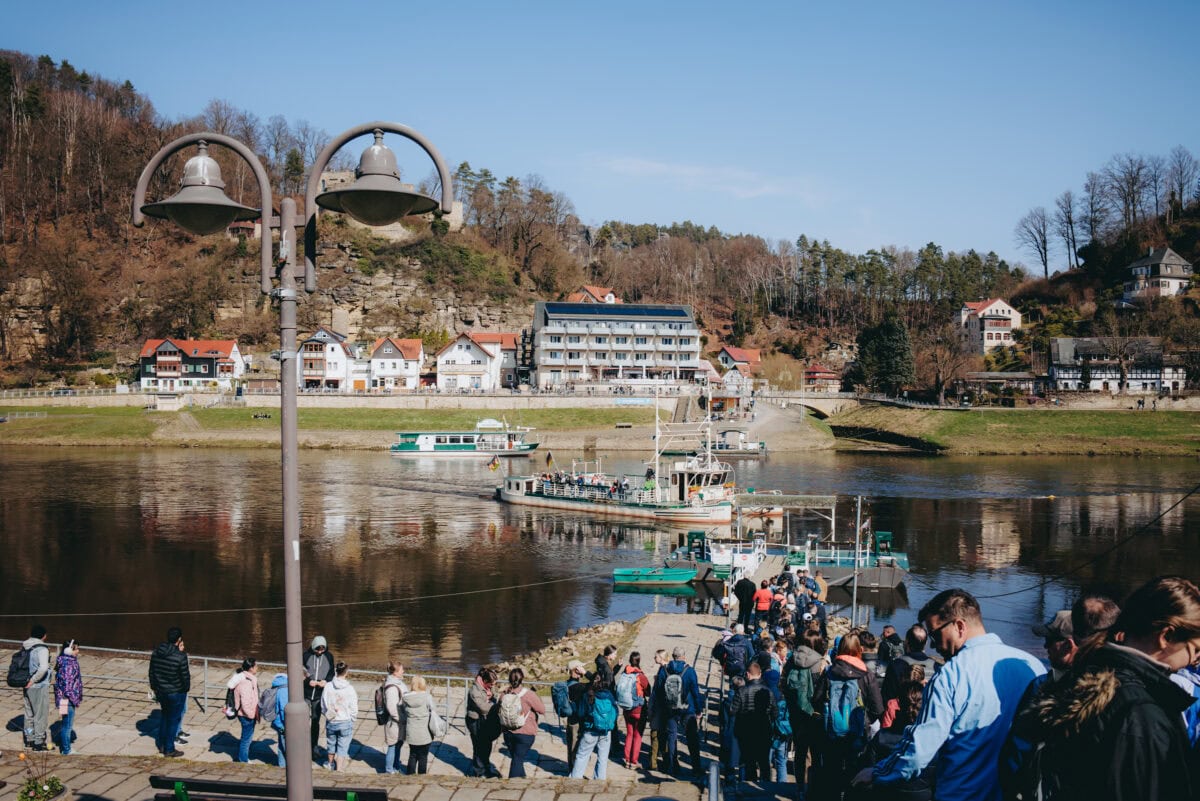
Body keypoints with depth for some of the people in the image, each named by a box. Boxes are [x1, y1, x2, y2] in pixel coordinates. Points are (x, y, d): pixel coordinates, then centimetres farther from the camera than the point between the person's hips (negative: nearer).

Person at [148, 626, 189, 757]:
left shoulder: (156, 652, -4)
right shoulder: (181, 656, -24)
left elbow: (152, 672, 6)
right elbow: (185, 676, -16)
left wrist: (154, 687, 20)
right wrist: (186, 687, 4)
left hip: (161, 691, 6)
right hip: (176, 692, -6)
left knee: (164, 716, 24)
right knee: (173, 719, 8)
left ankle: (162, 745, 33)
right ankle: (169, 749, 16)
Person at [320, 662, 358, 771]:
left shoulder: (327, 687, -10)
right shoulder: (349, 688, -17)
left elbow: (323, 706, -1)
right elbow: (354, 709, -11)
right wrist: (351, 720, 6)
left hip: (330, 721, 3)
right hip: (345, 722, -3)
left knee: (331, 743, 24)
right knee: (342, 747, 9)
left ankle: (331, 764, 44)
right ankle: (339, 769, 12)